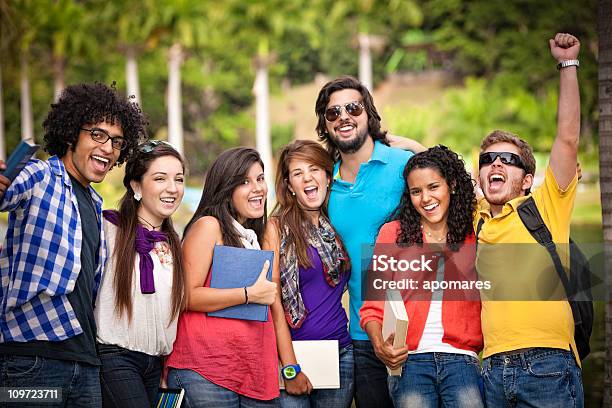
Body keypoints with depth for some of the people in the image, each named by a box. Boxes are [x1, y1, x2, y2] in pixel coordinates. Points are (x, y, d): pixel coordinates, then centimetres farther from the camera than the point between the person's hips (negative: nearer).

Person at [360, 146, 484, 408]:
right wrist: (379, 343, -9)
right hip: (409, 359, 0)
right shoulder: (393, 233, 12)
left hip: (461, 358, 0)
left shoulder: (474, 236, 14)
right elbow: (373, 307, 8)